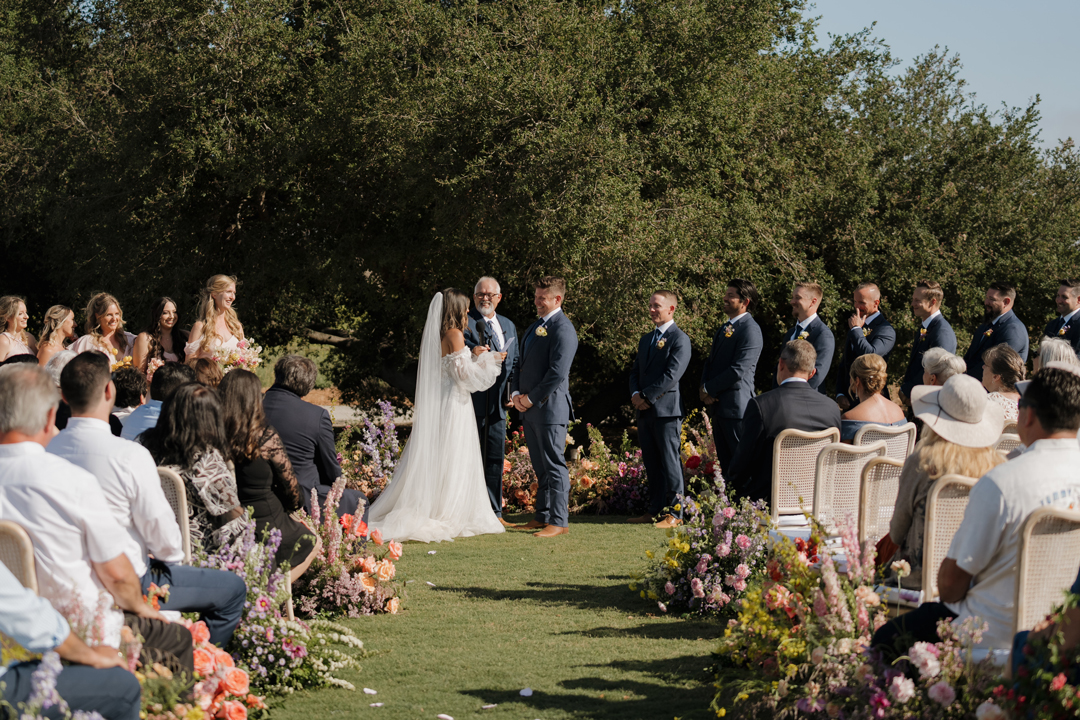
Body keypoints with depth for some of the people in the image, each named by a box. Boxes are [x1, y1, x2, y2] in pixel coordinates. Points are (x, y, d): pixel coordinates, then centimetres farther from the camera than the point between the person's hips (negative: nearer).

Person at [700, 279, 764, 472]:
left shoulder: (750, 330, -12)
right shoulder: (724, 328, 18)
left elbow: (738, 370, -19)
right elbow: (711, 362, 19)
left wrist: (709, 389, -12)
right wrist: (704, 388, 0)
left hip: (736, 406, -9)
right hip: (718, 405, 9)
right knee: (725, 461, 12)